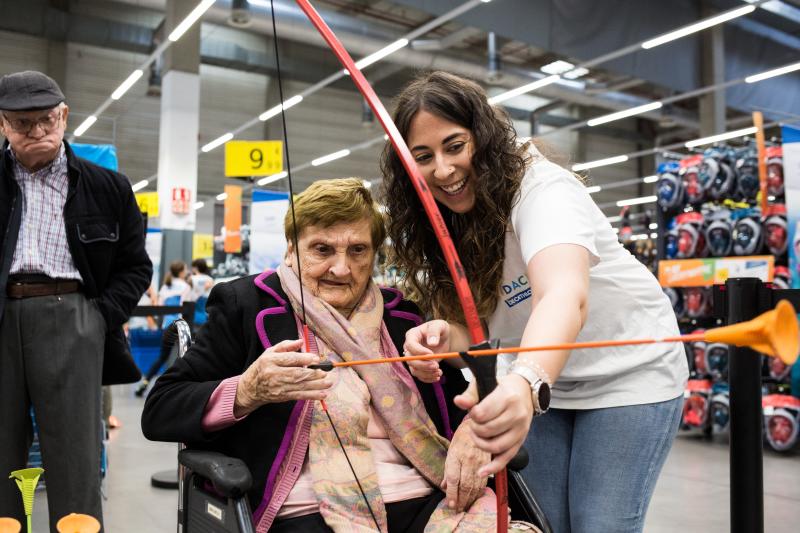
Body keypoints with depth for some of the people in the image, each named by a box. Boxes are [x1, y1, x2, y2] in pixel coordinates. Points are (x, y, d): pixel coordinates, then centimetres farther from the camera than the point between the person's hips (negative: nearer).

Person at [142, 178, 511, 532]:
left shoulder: (403, 314, 16)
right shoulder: (245, 305, 6)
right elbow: (158, 412, 2)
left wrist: (471, 430, -1)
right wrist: (247, 391, -17)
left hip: (428, 502, 3)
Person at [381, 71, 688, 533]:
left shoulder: (541, 188, -28)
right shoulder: (442, 230, -7)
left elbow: (565, 296, -47)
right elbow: (467, 320, -11)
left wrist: (526, 383, -66)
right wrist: (441, 337, -35)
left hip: (631, 374, -5)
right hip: (545, 382, 6)